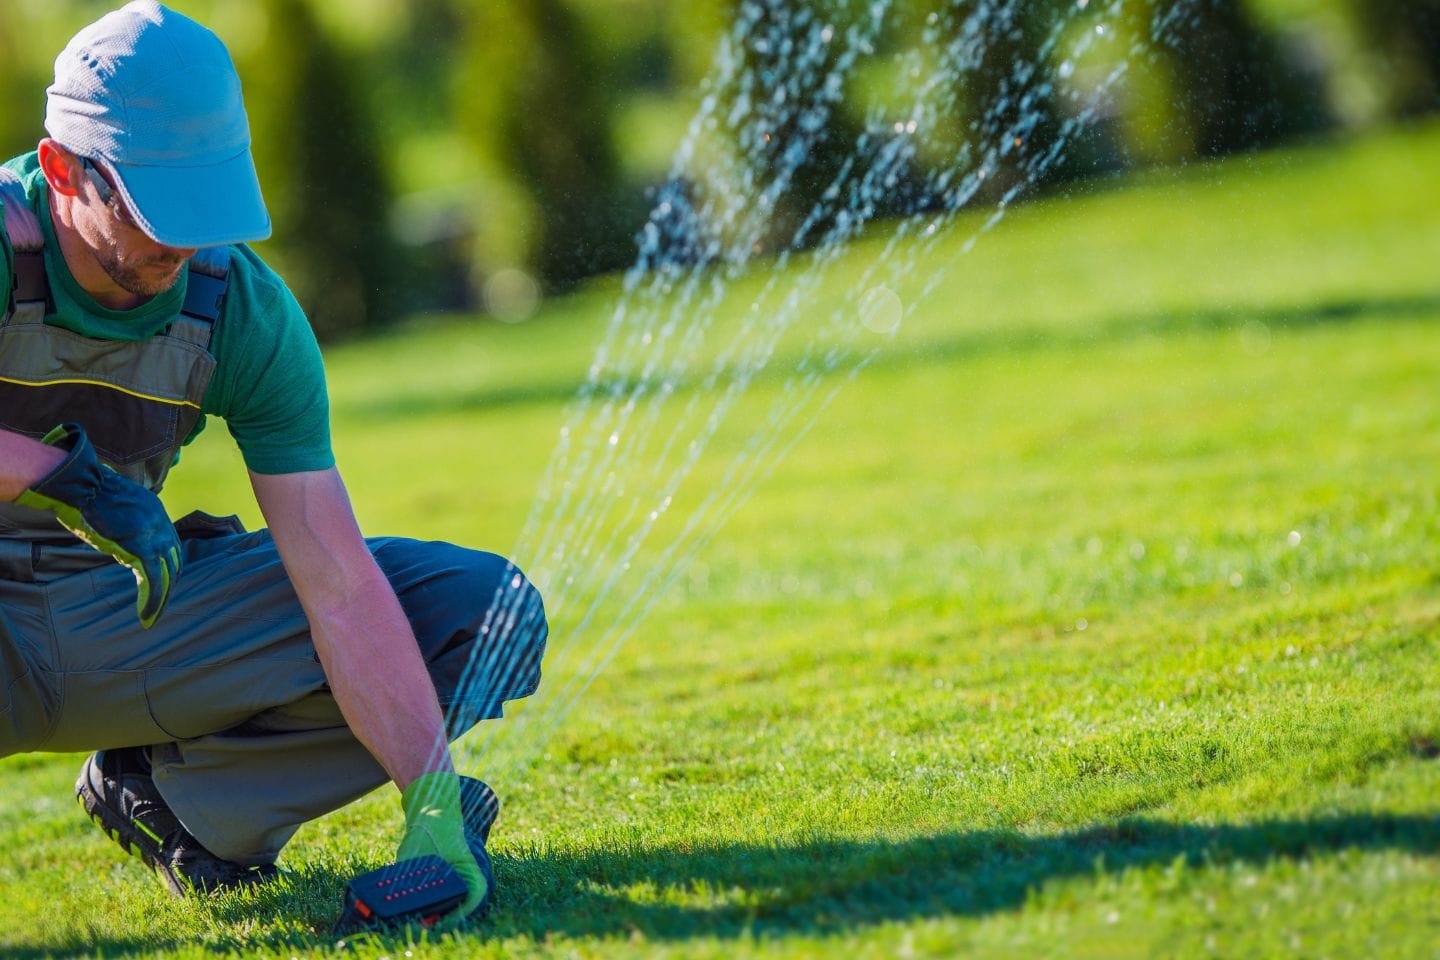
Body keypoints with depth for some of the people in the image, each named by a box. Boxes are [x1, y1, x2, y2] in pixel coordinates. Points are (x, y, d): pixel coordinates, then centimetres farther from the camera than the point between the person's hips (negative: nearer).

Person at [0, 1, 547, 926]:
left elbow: (338, 583, -15)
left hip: (123, 616, 4)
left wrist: (433, 810, -23)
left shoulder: (245, 311, -11)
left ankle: (169, 789, 0)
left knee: (486, 609, -7)